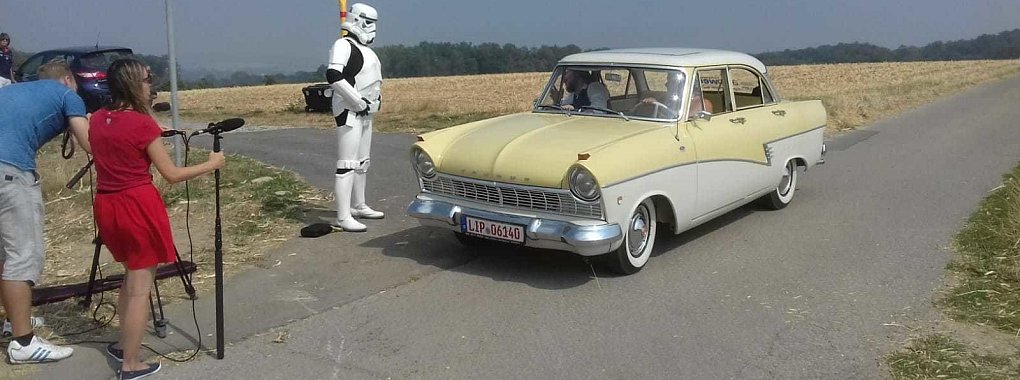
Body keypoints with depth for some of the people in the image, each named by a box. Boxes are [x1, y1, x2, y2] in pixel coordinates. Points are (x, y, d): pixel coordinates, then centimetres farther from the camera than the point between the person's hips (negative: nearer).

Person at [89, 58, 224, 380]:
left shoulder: (97, 119, 6)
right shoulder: (142, 123, -14)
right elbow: (172, 175, -12)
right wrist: (211, 164, -1)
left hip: (106, 206, 8)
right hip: (138, 207, -7)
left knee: (132, 274, 25)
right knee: (140, 285, 2)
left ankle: (123, 345, 33)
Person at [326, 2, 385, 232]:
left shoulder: (365, 49, 17)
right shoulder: (343, 45, -12)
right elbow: (333, 76, -27)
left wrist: (375, 98, 10)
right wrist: (359, 101, -24)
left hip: (365, 113, 10)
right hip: (349, 112, -10)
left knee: (362, 162, 17)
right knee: (347, 165, -12)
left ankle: (359, 206, 30)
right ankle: (343, 218, -13)